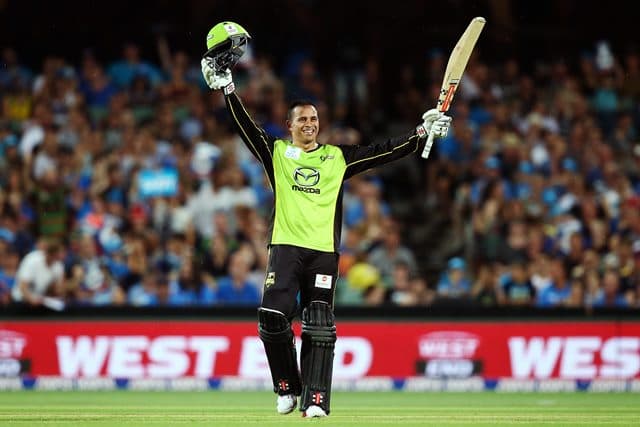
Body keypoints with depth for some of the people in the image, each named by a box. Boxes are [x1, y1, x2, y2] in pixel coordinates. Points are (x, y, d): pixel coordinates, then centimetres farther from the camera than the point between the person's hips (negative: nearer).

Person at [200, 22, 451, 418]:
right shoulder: (276, 152, 11)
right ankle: (288, 389, 4)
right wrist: (227, 88, -7)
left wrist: (421, 133, 3)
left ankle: (316, 399, -6)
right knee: (273, 317, -14)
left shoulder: (338, 158, 14)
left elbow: (384, 152, 11)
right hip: (286, 247, -1)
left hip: (324, 251, 1)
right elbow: (247, 127, 2)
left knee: (319, 326, -5)